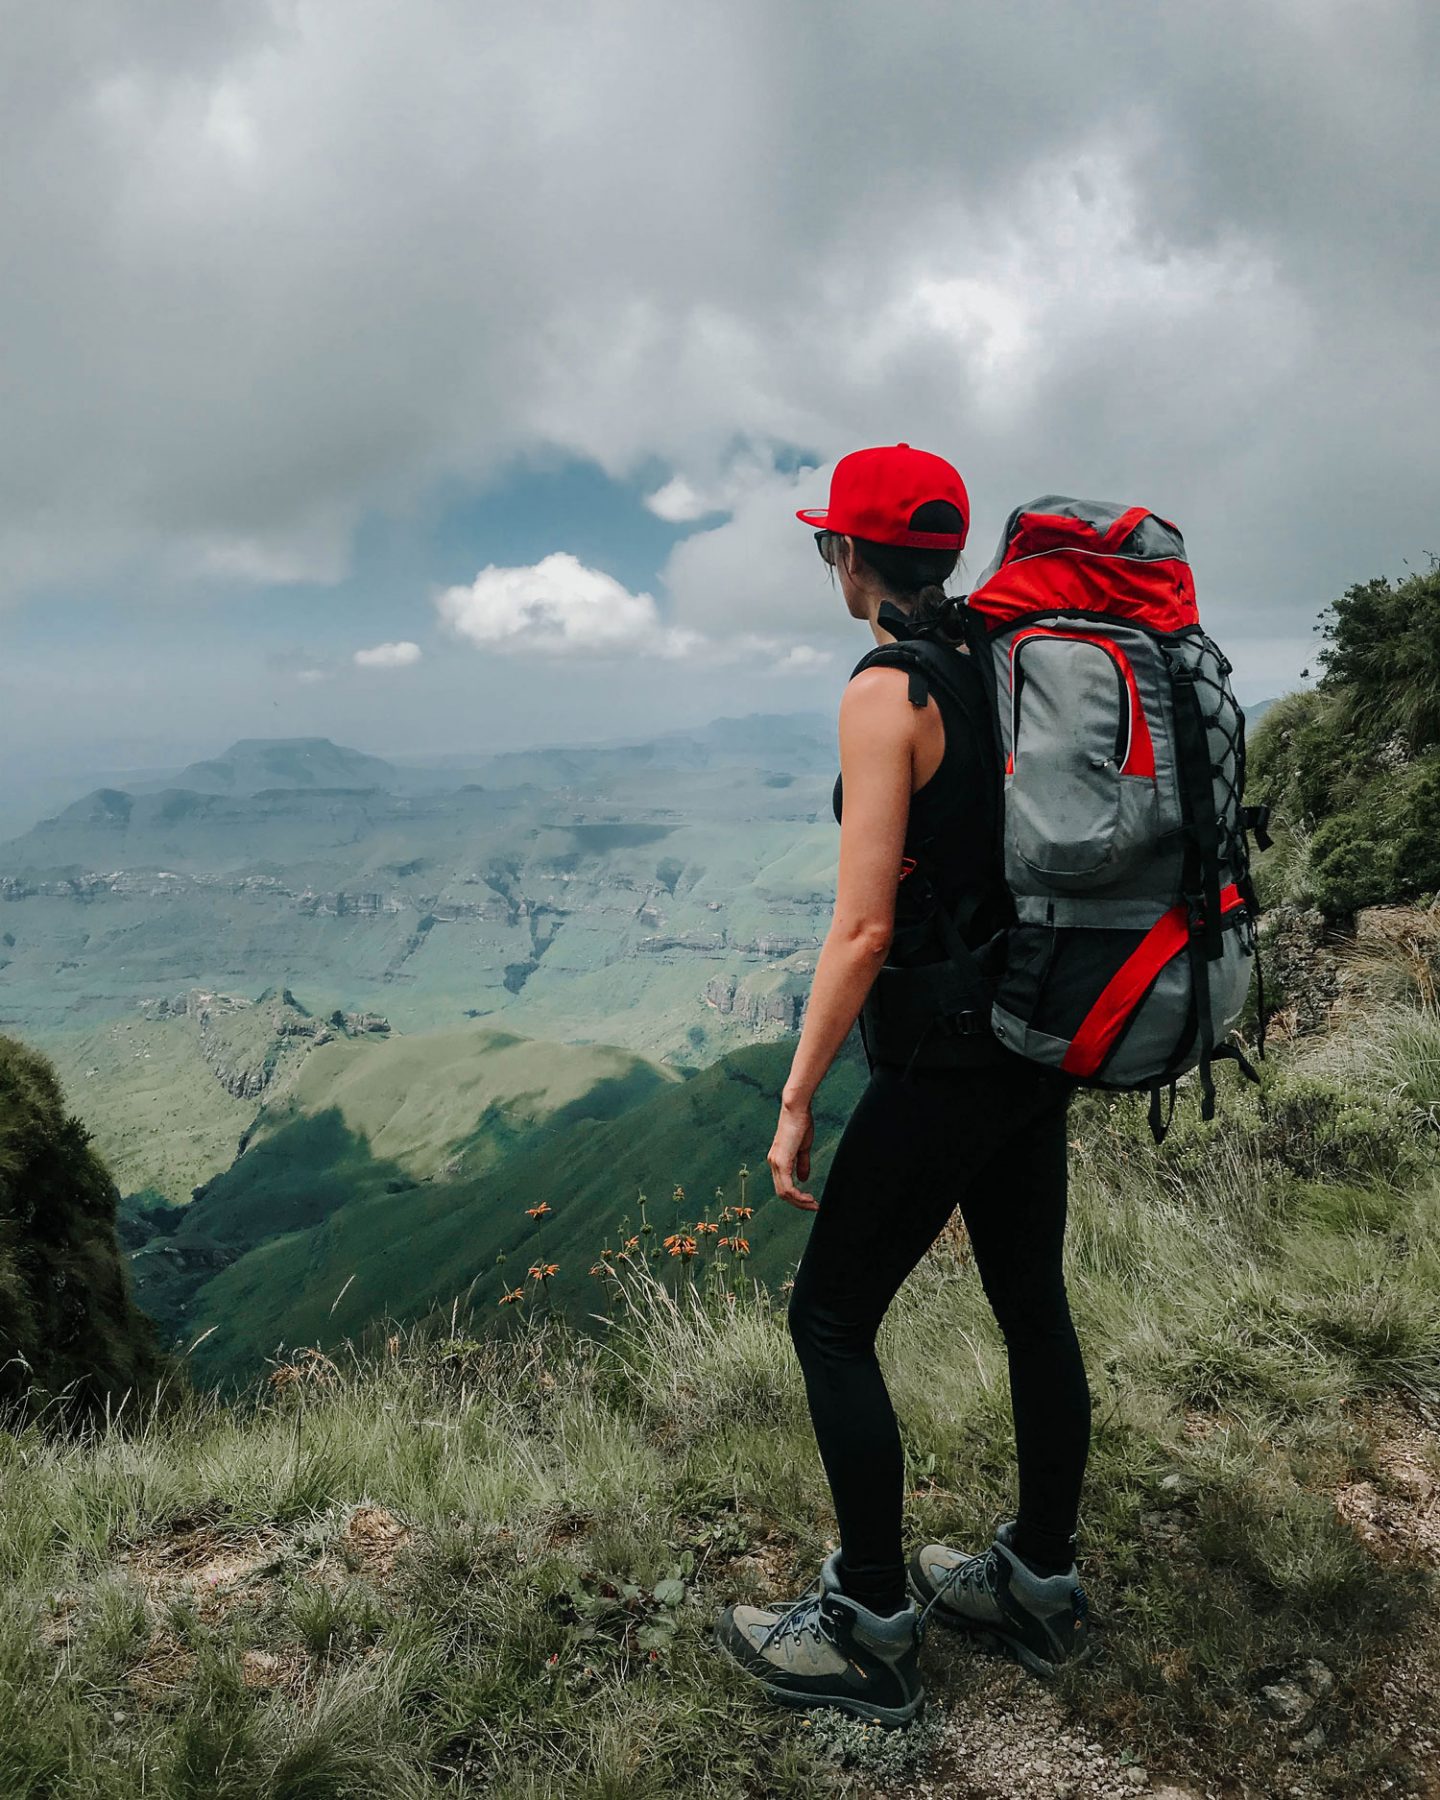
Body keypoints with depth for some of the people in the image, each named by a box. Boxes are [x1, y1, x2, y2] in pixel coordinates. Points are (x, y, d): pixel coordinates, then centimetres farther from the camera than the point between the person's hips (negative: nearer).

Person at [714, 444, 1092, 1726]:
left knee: (831, 1321, 5)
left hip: (942, 1056, -9)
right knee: (1032, 1305, 18)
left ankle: (871, 1634, 17)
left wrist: (797, 1101, -14)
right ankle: (1042, 1586, 36)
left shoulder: (889, 691, -16)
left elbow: (864, 925, -21)